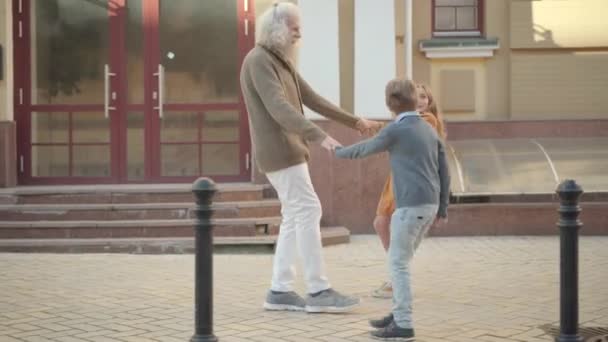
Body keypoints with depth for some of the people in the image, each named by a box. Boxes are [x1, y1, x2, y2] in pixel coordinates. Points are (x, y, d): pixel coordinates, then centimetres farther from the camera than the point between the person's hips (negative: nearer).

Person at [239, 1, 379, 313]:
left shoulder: (282, 62, 18)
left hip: (288, 150, 10)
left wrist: (353, 121, 26)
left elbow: (312, 99, 24)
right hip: (279, 152, -10)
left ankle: (280, 291, 9)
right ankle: (318, 291, -7)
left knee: (294, 217, 8)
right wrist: (320, 136, -35)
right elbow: (280, 109, -26)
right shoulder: (258, 61, -14)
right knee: (308, 211, -10)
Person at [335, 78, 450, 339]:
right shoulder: (430, 131, 14)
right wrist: (442, 209, 19)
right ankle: (399, 315, 19)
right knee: (399, 260, 16)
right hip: (429, 205, 8)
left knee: (398, 263, -3)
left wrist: (340, 152, 24)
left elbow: (365, 149, 6)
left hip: (411, 205, -8)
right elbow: (444, 172, 14)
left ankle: (403, 324, -4)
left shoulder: (395, 130, -8)